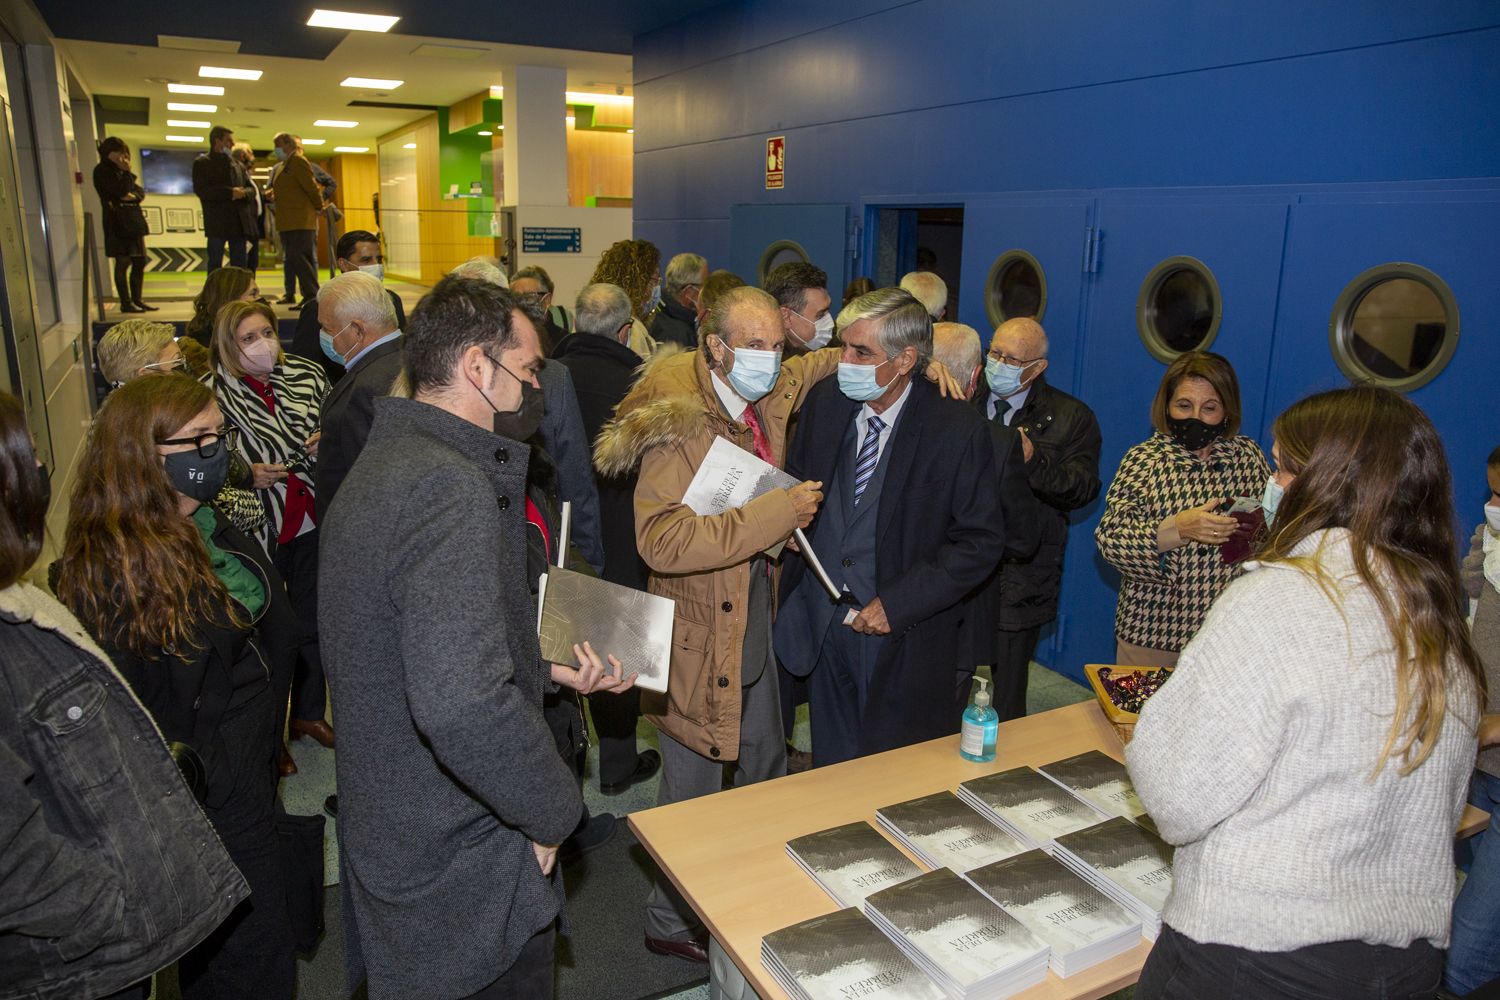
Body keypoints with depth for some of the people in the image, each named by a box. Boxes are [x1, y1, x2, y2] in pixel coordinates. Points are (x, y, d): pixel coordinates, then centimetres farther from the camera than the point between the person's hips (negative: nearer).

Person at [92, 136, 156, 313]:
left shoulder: (122, 171, 21)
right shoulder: (102, 170, -3)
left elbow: (141, 192, 13)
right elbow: (121, 191, -16)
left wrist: (134, 196, -8)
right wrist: (127, 173, -4)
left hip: (133, 220, 8)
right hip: (118, 221, -8)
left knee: (139, 262, 7)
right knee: (123, 262, -7)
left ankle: (137, 300, 14)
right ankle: (125, 303, -5)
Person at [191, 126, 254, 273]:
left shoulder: (236, 164, 19)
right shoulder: (202, 163, 2)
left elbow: (251, 188, 16)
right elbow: (200, 190, -11)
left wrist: (243, 193, -8)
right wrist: (229, 192, -16)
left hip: (239, 221, 5)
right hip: (217, 223, -5)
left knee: (239, 265, 5)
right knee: (215, 264, -2)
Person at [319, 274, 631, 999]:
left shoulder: (384, 463, 7)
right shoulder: (452, 489, -27)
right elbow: (463, 705, -39)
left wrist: (545, 670, 10)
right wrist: (551, 810, -22)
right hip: (461, 878, -10)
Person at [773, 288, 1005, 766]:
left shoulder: (958, 431, -15)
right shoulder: (824, 403, -1)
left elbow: (981, 542, -11)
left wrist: (899, 603, -17)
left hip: (907, 641, -4)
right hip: (823, 628, 4)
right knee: (830, 777, 19)